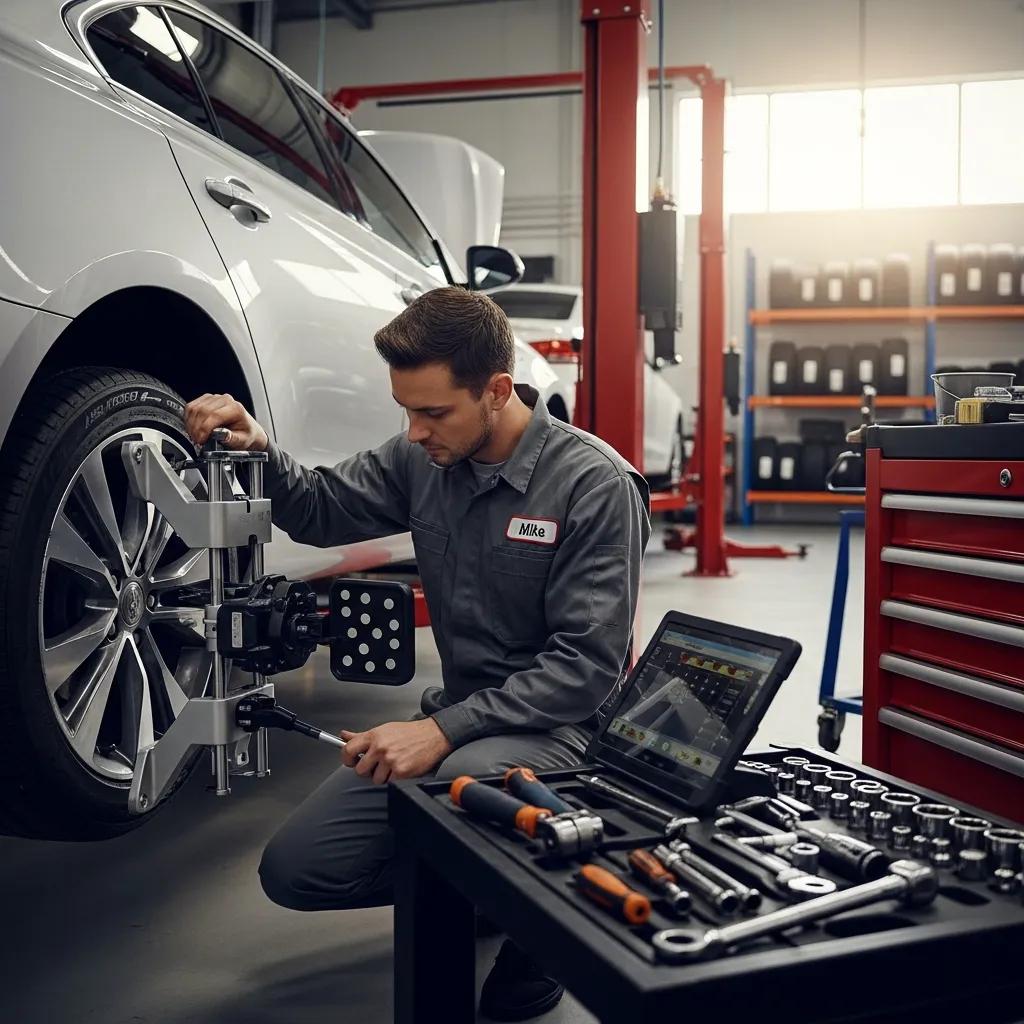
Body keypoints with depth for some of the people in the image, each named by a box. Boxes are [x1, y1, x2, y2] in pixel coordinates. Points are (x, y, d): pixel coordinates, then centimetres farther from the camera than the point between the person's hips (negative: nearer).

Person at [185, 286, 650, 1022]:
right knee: (294, 871, -2)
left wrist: (445, 728, -28)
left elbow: (587, 665, -21)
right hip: (456, 718, 6)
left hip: (558, 725, -6)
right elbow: (320, 511, 12)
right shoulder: (422, 459, -1)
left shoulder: (594, 483, -19)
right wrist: (260, 451, -9)